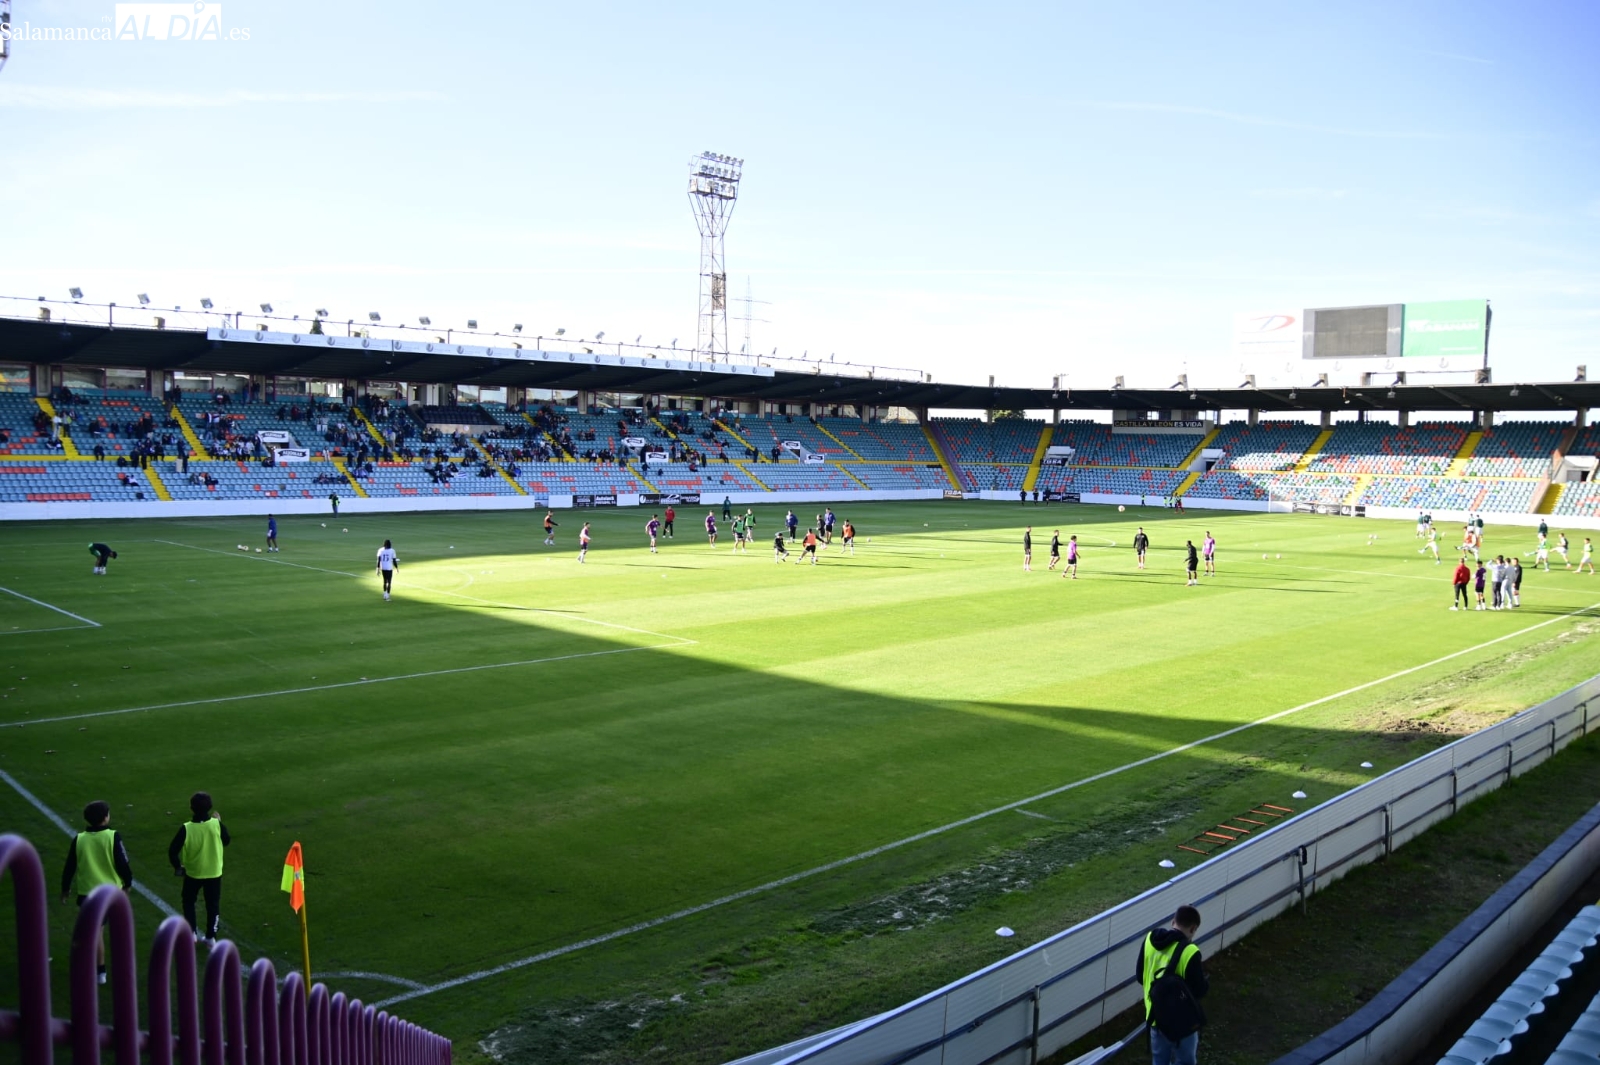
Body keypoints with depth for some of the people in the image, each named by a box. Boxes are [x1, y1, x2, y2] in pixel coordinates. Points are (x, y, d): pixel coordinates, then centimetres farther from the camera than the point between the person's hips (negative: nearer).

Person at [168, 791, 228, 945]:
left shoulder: (186, 828, -21)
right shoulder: (217, 824, -16)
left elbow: (173, 850, -17)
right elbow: (226, 841, 2)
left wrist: (177, 867, 1)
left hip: (192, 872, -1)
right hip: (214, 872, 1)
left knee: (188, 902, 23)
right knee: (213, 904, 15)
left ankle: (192, 932, 21)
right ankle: (211, 936, 20)